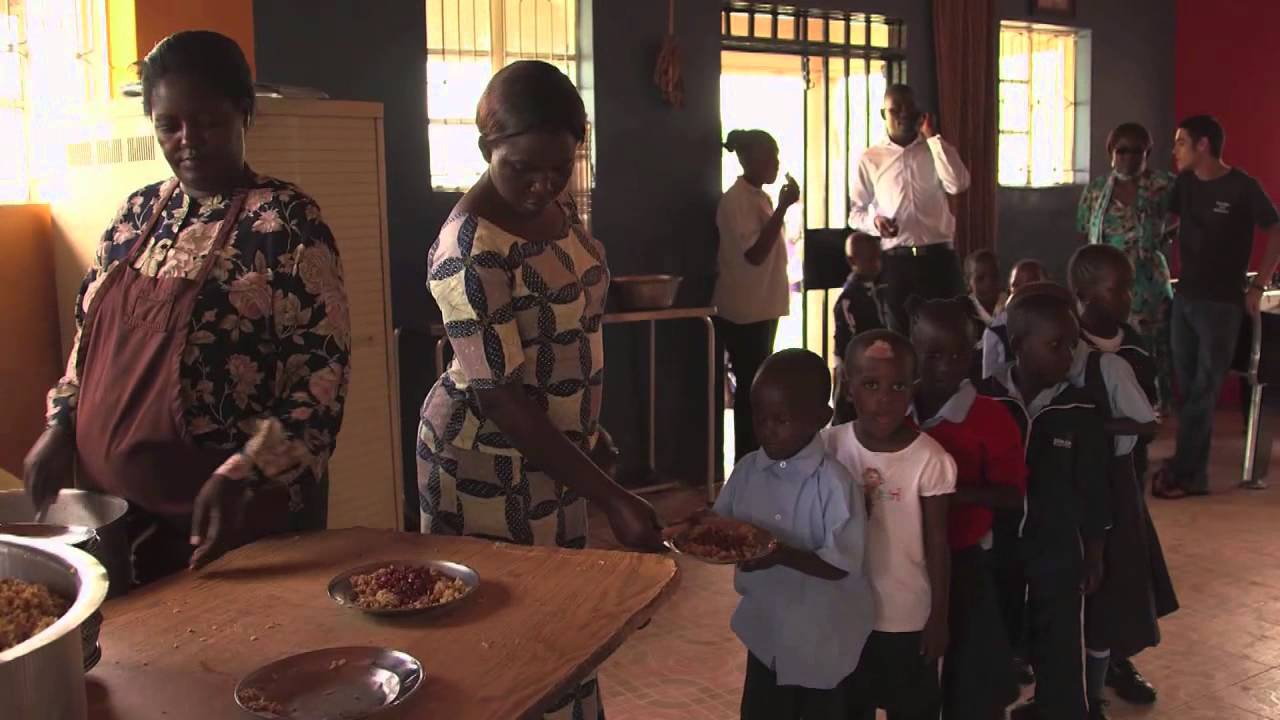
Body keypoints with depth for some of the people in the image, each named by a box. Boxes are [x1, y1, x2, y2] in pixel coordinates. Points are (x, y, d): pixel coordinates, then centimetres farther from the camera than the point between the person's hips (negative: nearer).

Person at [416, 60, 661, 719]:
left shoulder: (556, 206, 0)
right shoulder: (471, 251, -25)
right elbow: (500, 399, -26)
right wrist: (610, 498, -27)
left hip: (554, 450, 8)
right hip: (492, 466, -8)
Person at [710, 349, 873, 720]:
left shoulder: (834, 482, -22)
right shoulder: (747, 470, -6)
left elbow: (841, 565, -22)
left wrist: (781, 555, -35)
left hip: (823, 640, -4)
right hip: (765, 629, 4)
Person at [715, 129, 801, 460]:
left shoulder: (759, 197, 14)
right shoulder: (736, 199, -15)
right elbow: (754, 252, -25)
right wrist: (783, 207, -25)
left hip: (762, 308, 9)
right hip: (744, 311, -9)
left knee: (757, 385, 12)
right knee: (750, 387, -5)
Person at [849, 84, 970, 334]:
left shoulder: (935, 150, 8)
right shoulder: (870, 158, 6)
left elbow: (958, 185, -12)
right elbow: (855, 212, 8)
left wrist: (932, 137, -8)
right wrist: (874, 220, -15)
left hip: (938, 256, 0)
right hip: (896, 259, 0)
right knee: (899, 333, 5)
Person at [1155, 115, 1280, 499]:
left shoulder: (1243, 187, -11)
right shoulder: (1184, 184, 5)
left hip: (1222, 302, -6)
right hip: (1183, 297, 6)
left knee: (1202, 392, 0)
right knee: (1186, 389, 9)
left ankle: (1183, 473, 5)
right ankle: (1192, 470, 16)